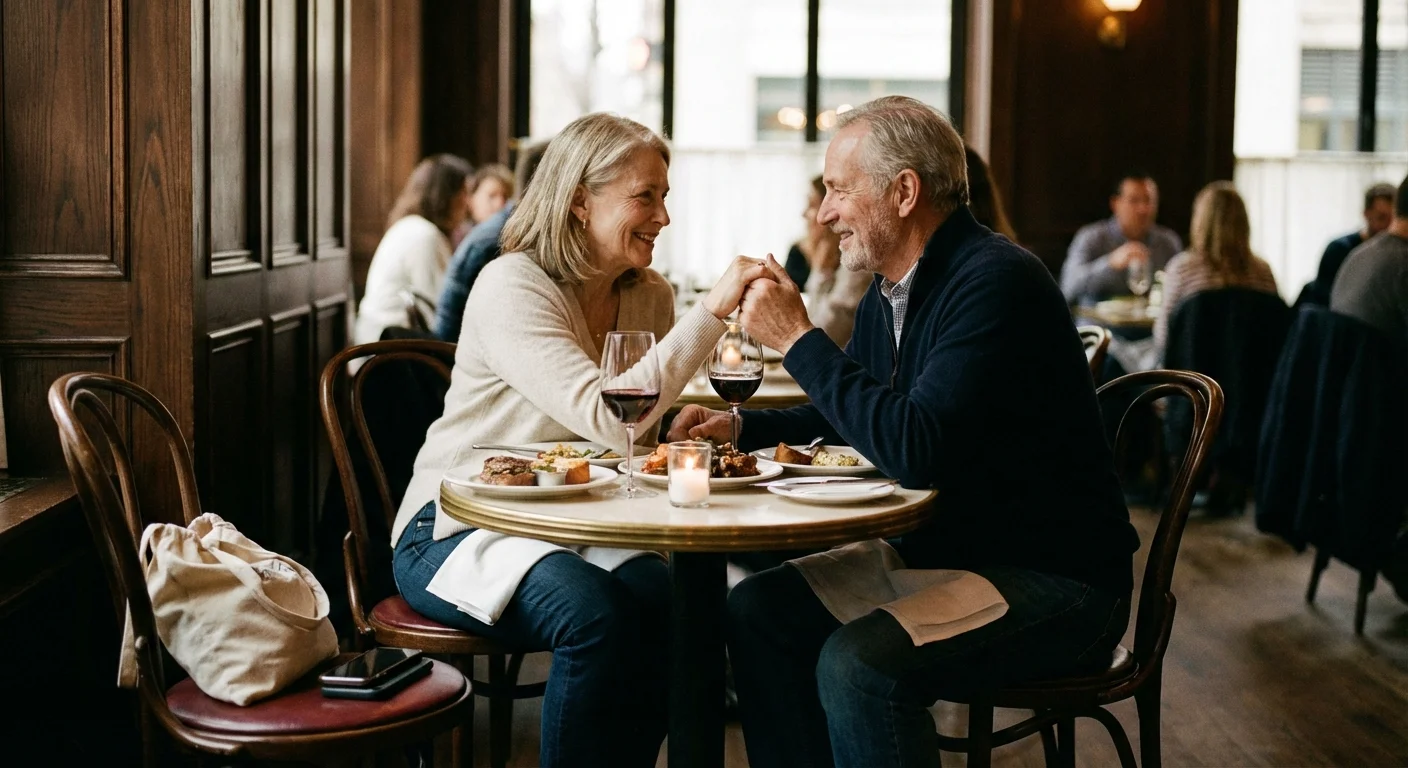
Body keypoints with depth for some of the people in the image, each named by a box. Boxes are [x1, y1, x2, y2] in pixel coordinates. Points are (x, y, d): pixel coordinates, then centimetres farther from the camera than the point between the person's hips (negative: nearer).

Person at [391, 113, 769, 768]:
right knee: (593, 613, -31)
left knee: (666, 600, -24)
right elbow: (609, 419, -30)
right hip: (455, 532, -5)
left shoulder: (649, 297, 4)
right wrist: (712, 311, -30)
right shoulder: (512, 287, -17)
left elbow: (642, 438, 13)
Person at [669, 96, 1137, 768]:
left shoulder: (996, 282, -20)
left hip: (1052, 581, -9)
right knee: (755, 611, -2)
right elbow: (849, 419, 25)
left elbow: (915, 450, -30)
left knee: (858, 663, -29)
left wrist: (797, 339, -21)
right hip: (939, 550, 9)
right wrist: (741, 427, 9)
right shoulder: (888, 296, 7)